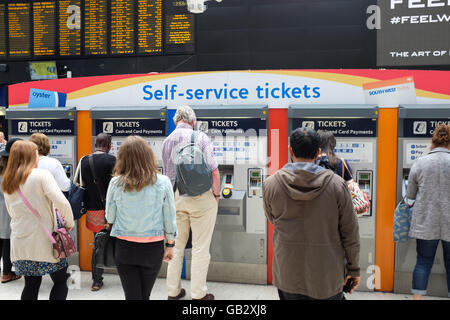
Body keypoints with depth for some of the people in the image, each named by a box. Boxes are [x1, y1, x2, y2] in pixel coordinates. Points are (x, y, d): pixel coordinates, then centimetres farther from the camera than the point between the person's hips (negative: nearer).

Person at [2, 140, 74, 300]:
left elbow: (12, 212, 19)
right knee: (61, 282, 9)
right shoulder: (41, 175, -11)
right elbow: (62, 203, -21)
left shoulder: (7, 182, 9)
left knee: (31, 285, 15)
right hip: (44, 241, -6)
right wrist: (69, 223, -7)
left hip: (20, 243, 6)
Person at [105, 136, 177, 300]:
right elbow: (169, 218, -5)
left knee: (132, 295, 11)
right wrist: (170, 245, 8)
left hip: (124, 248, 0)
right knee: (145, 295, 18)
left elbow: (110, 218, -1)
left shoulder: (116, 183, -11)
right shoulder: (163, 182, -12)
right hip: (153, 248, 0)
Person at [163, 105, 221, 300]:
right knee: (200, 248, 5)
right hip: (201, 198, -4)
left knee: (176, 246, 15)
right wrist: (216, 194, 2)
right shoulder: (200, 138, -8)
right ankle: (198, 294, 13)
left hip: (175, 198, 5)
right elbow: (214, 171, -12)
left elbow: (166, 174, 13)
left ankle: (173, 291, 25)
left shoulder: (167, 141, 6)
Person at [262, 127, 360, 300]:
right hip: (328, 275, -1)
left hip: (287, 276, 1)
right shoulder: (336, 184, -12)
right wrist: (353, 268, 7)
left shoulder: (270, 184, -9)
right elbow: (350, 233, -5)